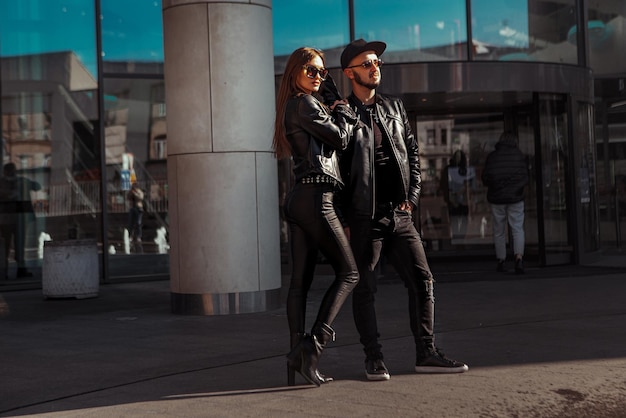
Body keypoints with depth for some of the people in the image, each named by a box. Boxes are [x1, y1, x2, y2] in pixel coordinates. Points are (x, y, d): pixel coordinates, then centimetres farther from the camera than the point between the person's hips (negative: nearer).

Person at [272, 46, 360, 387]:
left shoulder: (291, 107, 22)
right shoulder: (305, 104, -7)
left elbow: (326, 143, 23)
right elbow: (339, 139, -6)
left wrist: (337, 116, 10)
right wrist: (345, 114, 11)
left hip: (298, 198, 9)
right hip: (315, 197, -9)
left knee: (300, 279, 4)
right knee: (348, 273, -4)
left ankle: (297, 351, 3)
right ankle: (315, 342, -13)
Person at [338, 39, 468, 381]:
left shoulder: (394, 108, 15)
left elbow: (412, 151, 19)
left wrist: (412, 195, 7)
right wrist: (344, 219, -8)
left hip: (399, 212, 5)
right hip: (364, 217, -5)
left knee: (423, 281, 3)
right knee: (364, 289, 1)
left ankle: (426, 354, 10)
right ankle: (373, 359, 10)